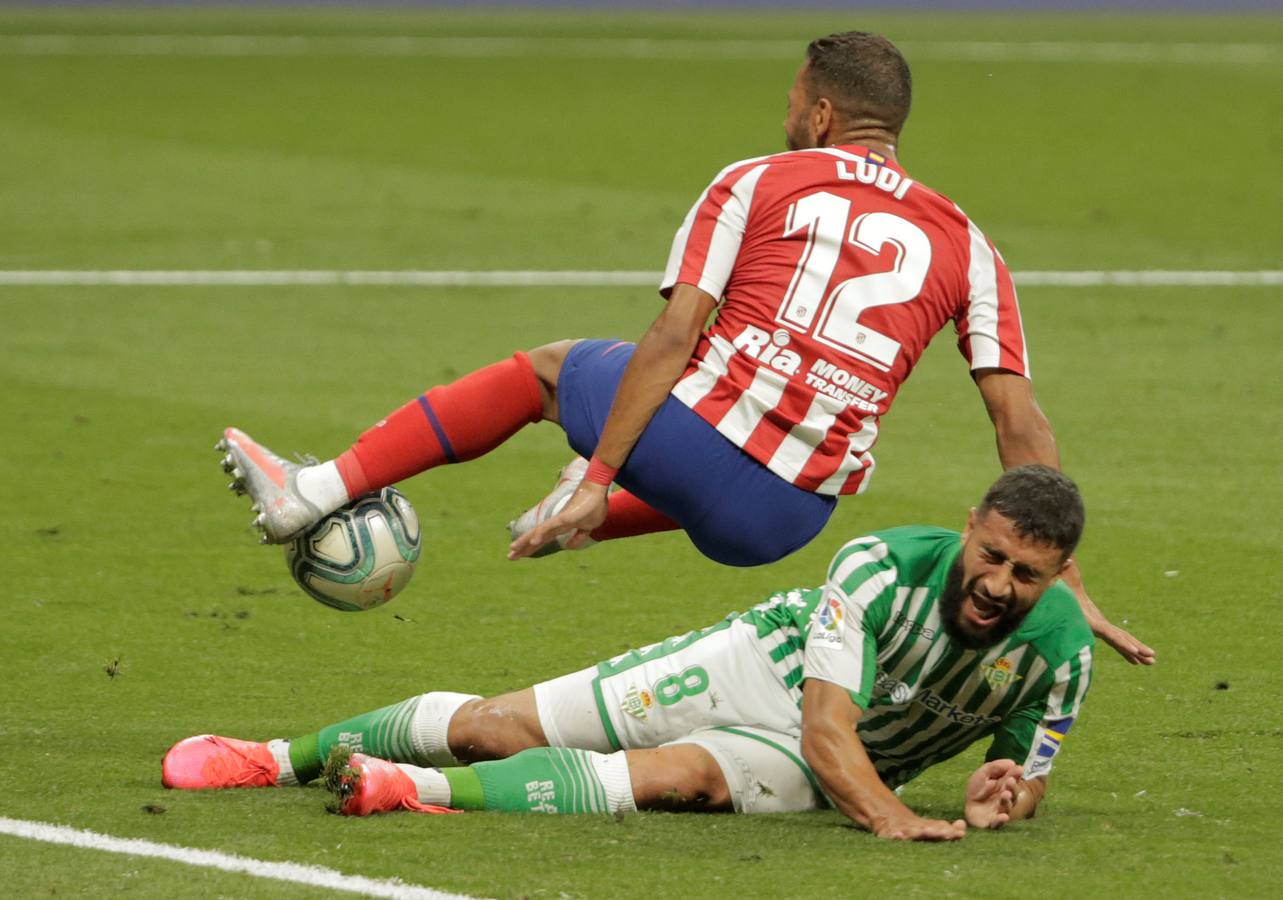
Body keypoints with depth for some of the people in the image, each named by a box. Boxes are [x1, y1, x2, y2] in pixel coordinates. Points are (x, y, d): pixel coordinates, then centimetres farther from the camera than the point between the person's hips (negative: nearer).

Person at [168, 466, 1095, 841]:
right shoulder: (882, 566, -29)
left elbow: (1027, 774, -5)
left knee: (682, 773, -34)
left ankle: (427, 790, -39)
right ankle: (292, 754, 16)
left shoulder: (1060, 646, -20)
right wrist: (891, 821, -51)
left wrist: (999, 800, -30)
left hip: (824, 769, 0)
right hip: (765, 660, 0)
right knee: (497, 725, -6)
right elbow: (827, 723, -35)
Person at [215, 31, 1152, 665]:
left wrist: (599, 474, -4)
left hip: (702, 426, -3)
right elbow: (1021, 422, 6)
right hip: (788, 520, 3)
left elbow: (672, 340, -3)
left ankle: (320, 492, 24)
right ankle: (582, 523, 53)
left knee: (546, 366, 26)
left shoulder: (755, 184, 8)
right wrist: (1068, 588, 7)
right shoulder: (964, 245, 14)